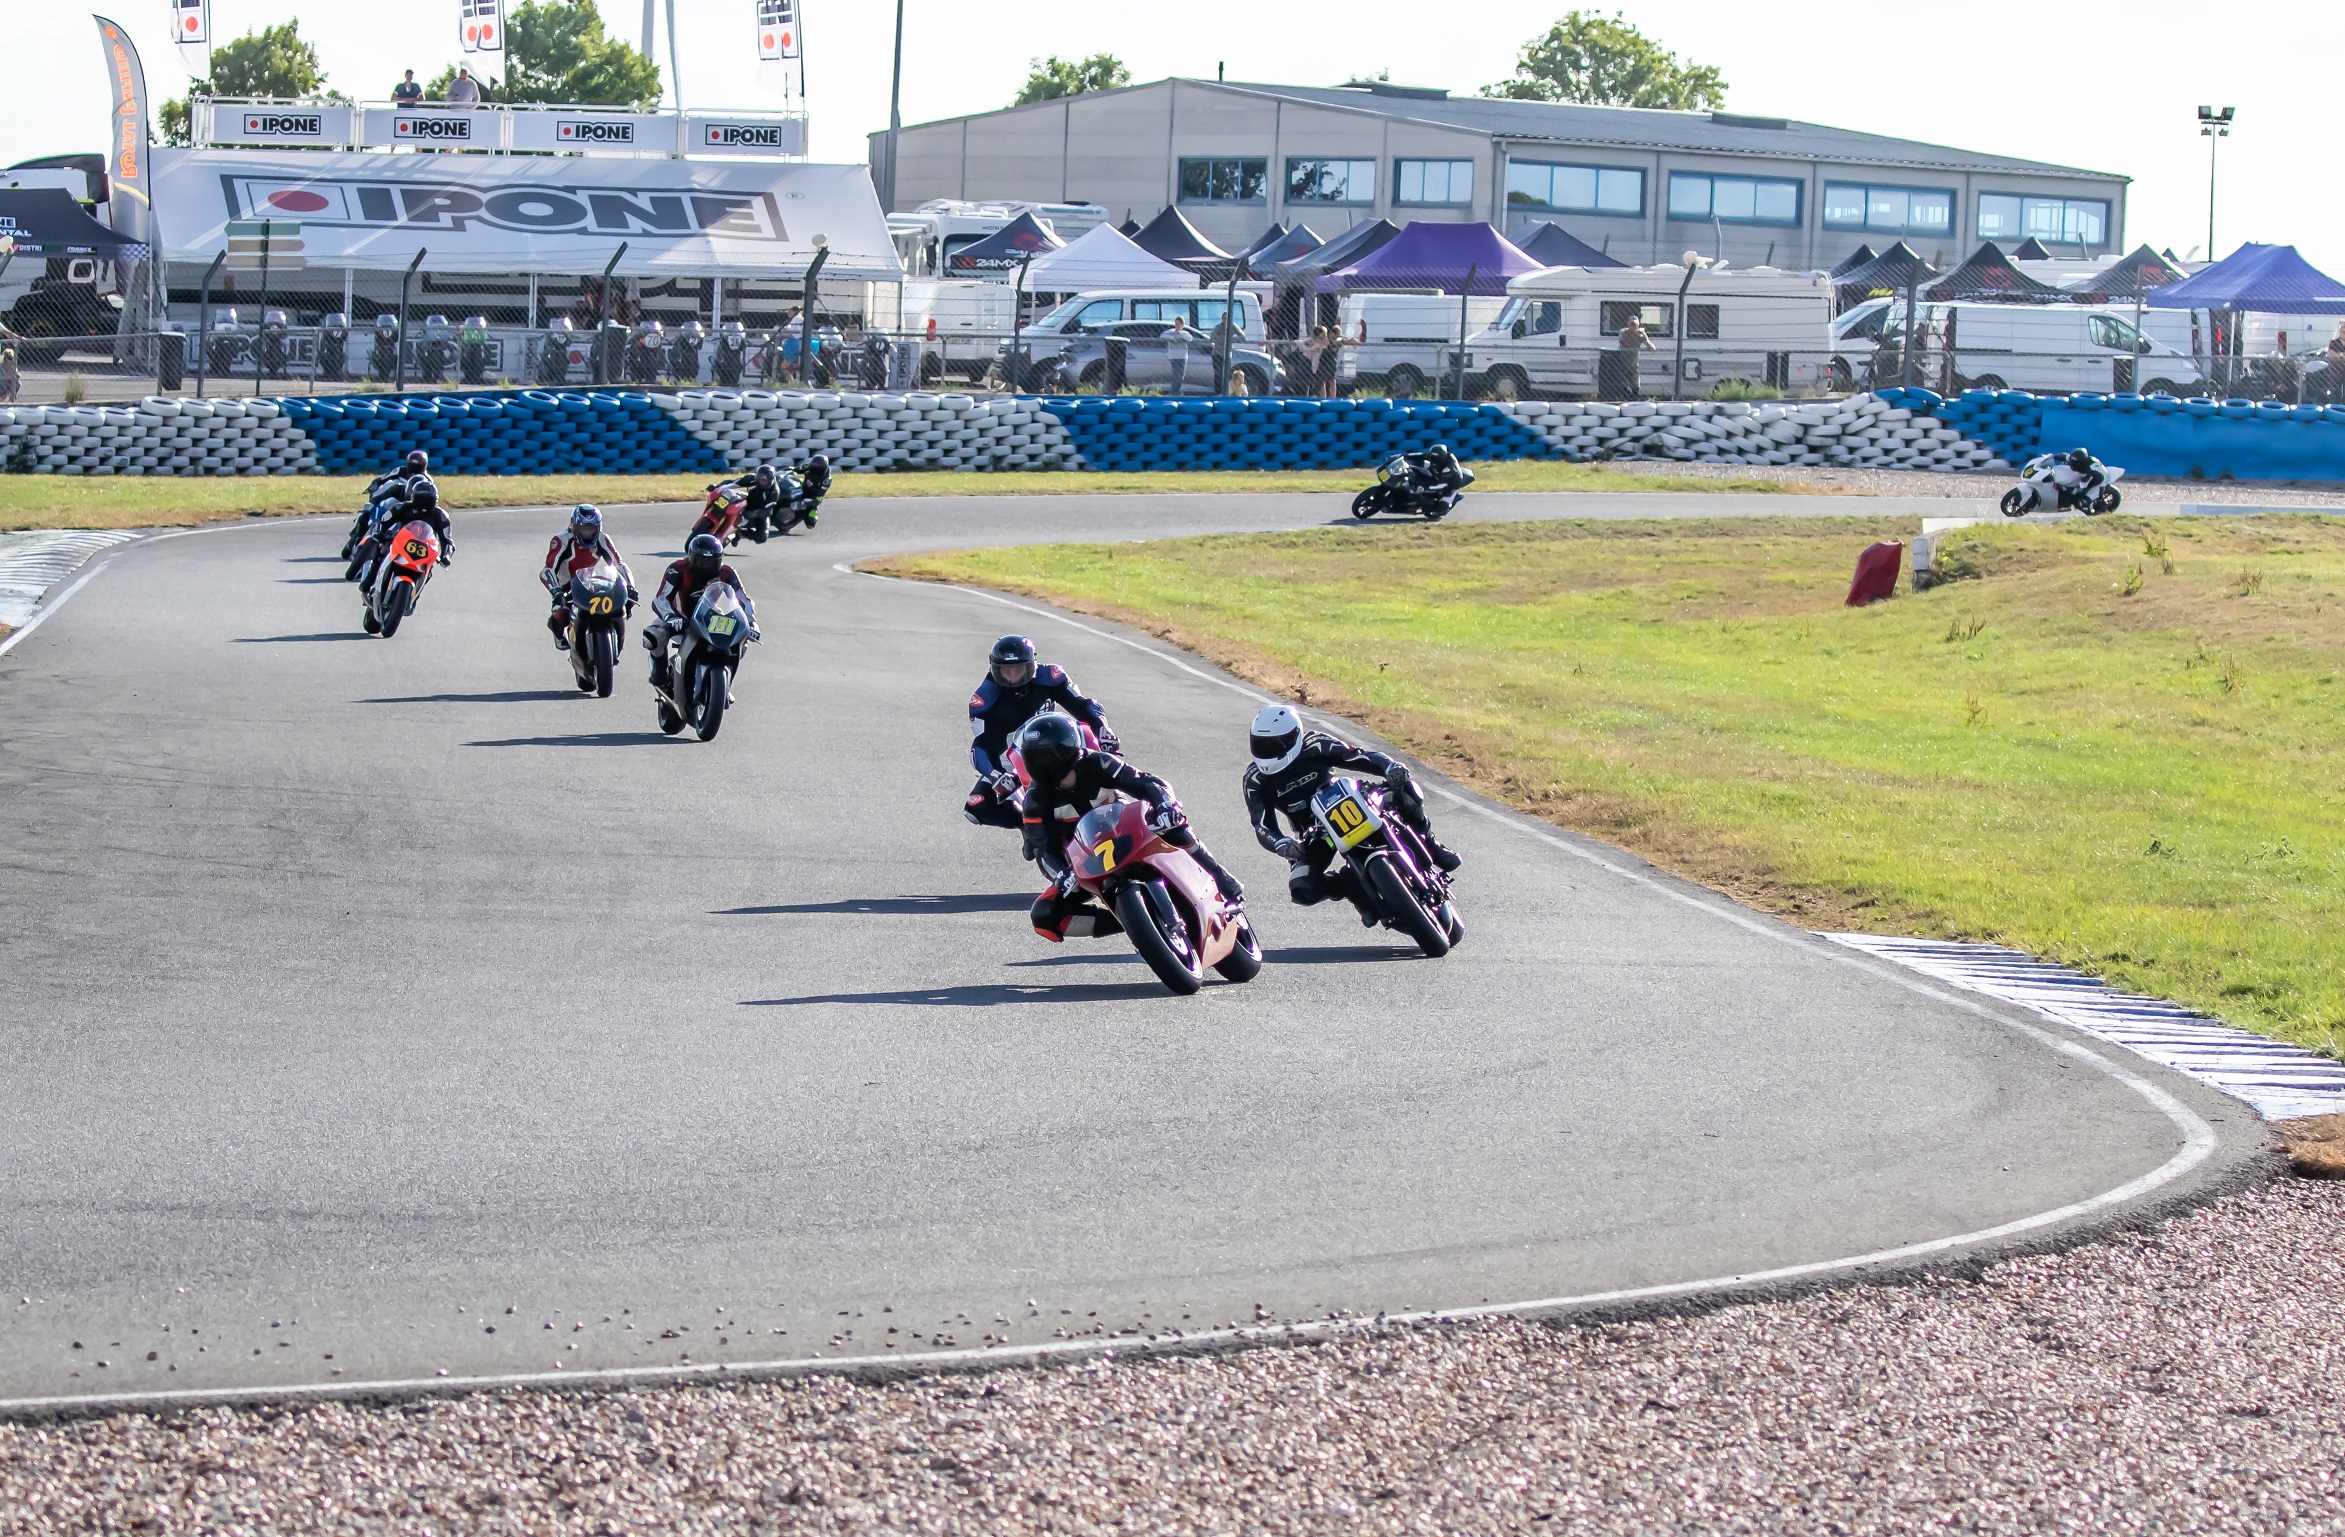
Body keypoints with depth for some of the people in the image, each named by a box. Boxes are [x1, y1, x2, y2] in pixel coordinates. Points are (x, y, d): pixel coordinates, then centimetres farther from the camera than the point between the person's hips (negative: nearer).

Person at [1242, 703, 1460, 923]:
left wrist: (1391, 768, -37)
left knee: (1404, 789, -23)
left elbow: (1361, 757, -17)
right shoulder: (1255, 779, -12)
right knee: (1302, 890, -29)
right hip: (1314, 836, 0)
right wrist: (1283, 845, -39)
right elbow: (1263, 827, -17)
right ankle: (1352, 887, 0)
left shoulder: (1315, 745, -14)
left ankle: (1426, 844, 2)